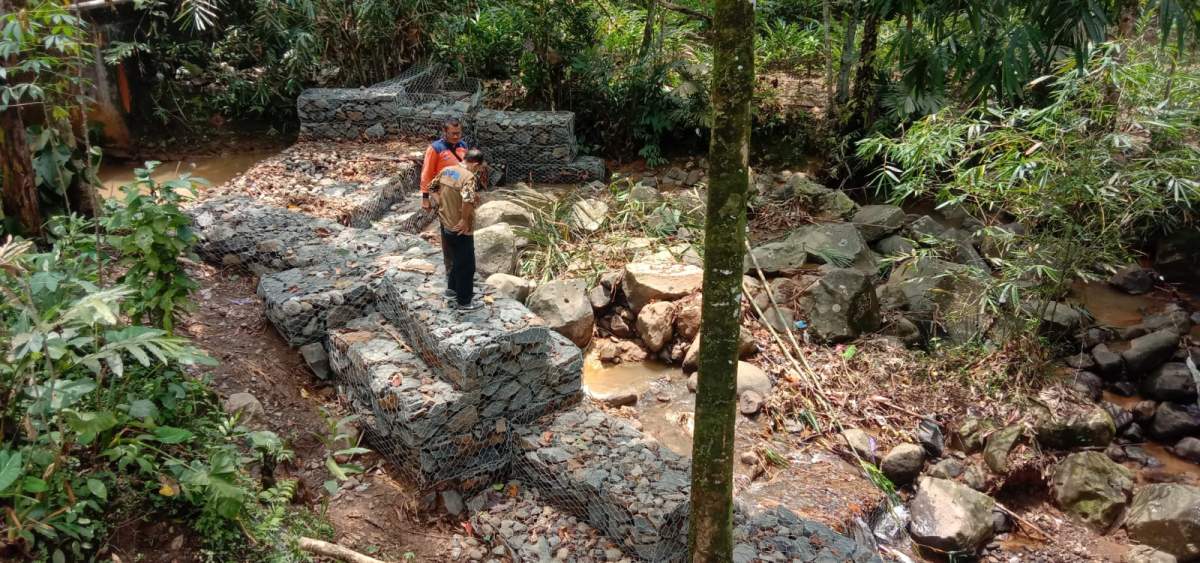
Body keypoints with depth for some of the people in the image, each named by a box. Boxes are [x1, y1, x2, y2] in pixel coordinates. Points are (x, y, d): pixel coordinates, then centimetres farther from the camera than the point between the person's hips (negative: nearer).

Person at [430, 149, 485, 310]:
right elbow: (467, 199, -39)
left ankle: (452, 288, 43)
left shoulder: (445, 170, 2)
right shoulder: (469, 177, -22)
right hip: (461, 229, -8)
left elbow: (431, 188, 15)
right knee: (466, 265, 7)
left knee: (456, 259, 28)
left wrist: (440, 205, 11)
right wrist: (465, 220, -25)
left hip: (446, 224, 8)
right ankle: (464, 301, 17)